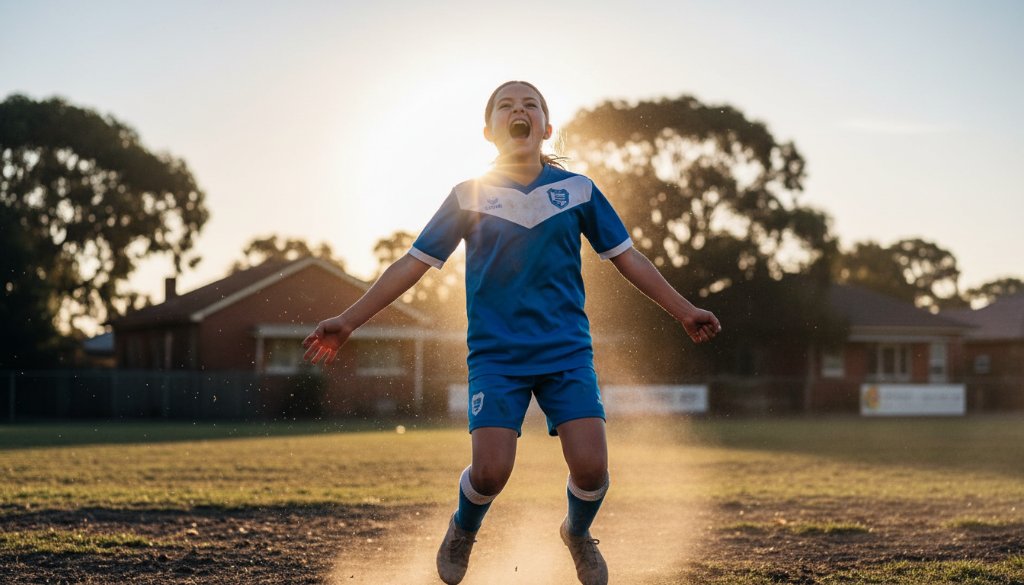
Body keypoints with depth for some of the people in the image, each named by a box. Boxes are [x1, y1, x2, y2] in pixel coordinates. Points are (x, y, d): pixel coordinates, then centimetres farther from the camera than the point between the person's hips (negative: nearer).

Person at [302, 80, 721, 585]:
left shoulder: (577, 190, 4)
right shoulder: (469, 196, 2)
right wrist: (347, 321, -1)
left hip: (568, 351, 1)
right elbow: (413, 264, 3)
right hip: (496, 354, -1)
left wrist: (685, 312, 12)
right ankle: (463, 531, 21)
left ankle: (578, 534, 22)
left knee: (590, 466, -13)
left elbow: (627, 258, 13)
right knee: (490, 471, -15)